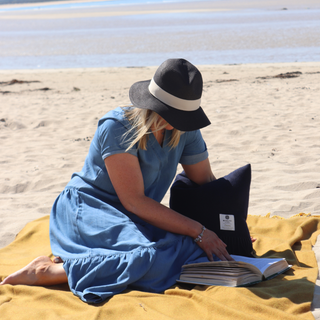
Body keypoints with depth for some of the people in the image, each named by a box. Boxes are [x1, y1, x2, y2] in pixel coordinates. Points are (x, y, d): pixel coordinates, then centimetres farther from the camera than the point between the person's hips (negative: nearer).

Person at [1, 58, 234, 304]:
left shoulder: (184, 128, 0)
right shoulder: (117, 127, -20)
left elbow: (206, 181, 10)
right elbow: (134, 201, -22)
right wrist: (197, 231, -22)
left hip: (134, 219, 8)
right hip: (87, 210, -8)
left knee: (189, 248, -22)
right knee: (148, 258, -35)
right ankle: (47, 272, -21)